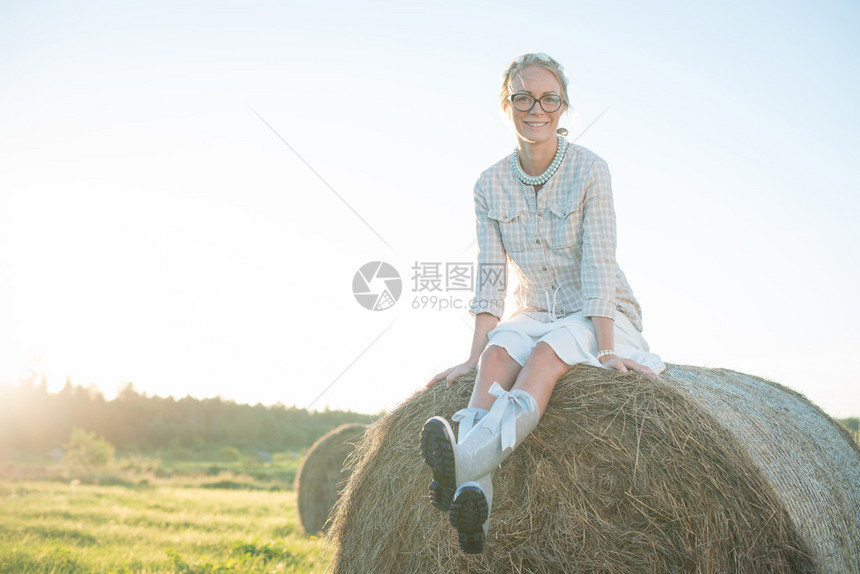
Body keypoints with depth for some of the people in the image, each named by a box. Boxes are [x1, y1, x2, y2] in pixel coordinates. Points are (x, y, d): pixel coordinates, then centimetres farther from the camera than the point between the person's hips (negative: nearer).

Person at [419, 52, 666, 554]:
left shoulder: (589, 170, -11)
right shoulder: (491, 185, 1)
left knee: (547, 353, -35)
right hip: (535, 317, 3)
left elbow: (599, 266, -17)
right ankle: (474, 500, -52)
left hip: (600, 320, -3)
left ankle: (467, 461, -61)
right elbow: (491, 276, -3)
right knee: (499, 353, -31)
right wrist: (474, 357, -11)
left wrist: (606, 350, -24)